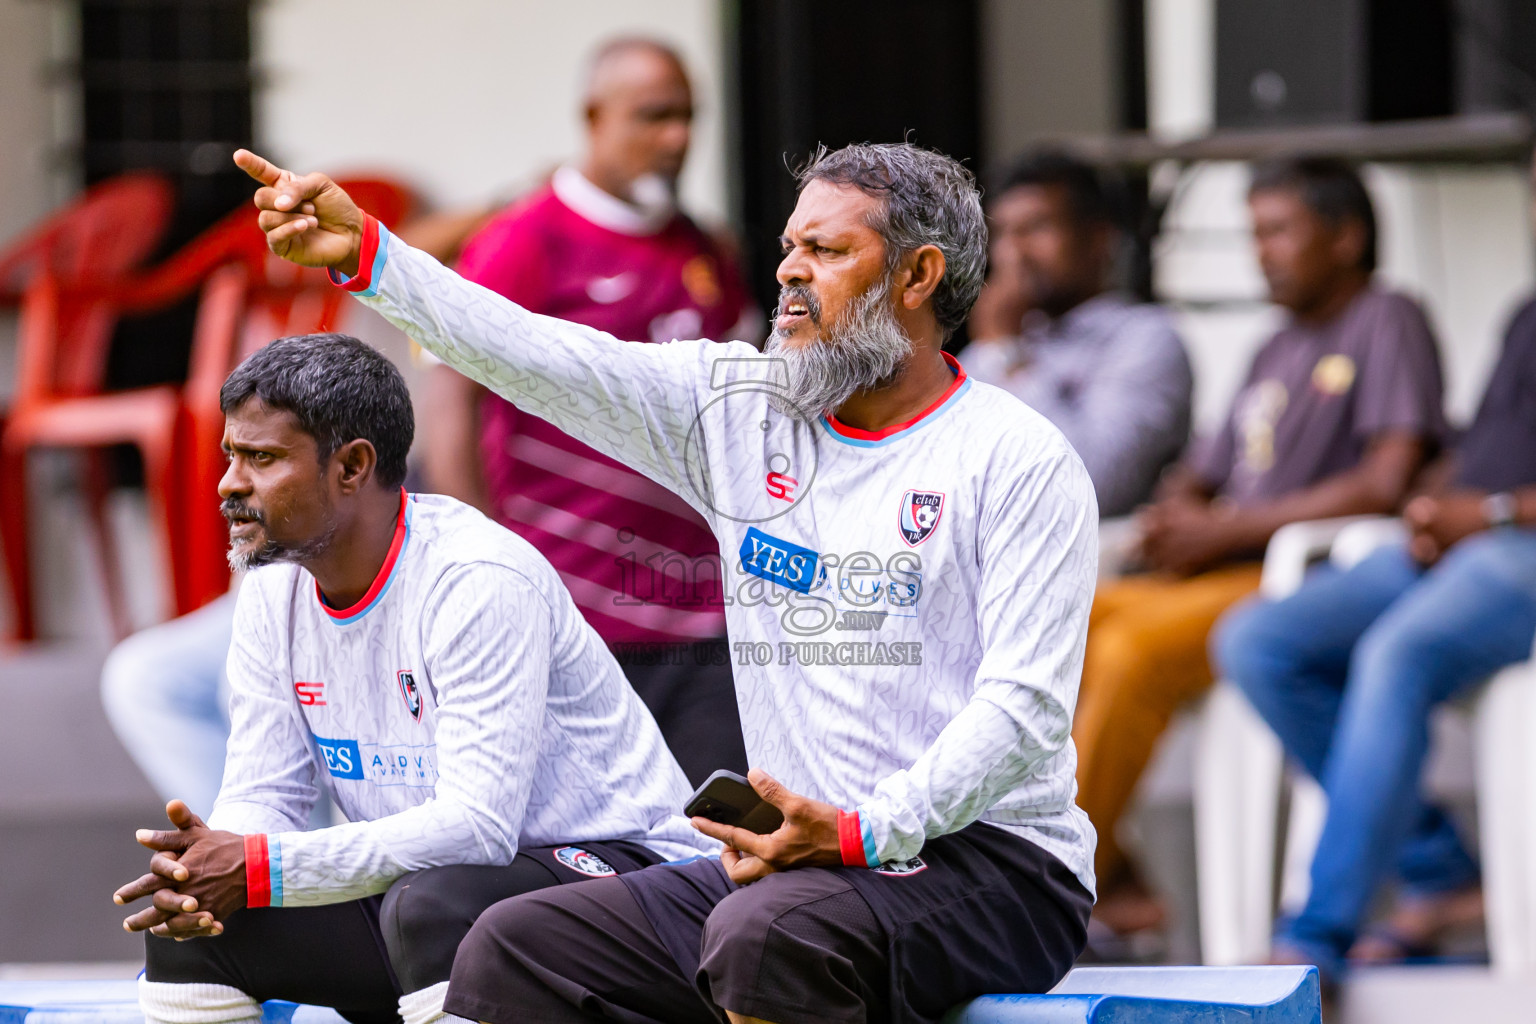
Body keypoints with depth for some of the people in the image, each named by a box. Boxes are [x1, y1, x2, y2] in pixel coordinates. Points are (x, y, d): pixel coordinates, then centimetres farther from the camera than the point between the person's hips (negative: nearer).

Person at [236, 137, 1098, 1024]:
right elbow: (546, 360, 3)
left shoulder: (1020, 461, -6)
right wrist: (363, 252, -8)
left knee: (766, 934, -36)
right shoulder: (739, 405, 11)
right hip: (803, 857, 6)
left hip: (988, 861, -6)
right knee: (513, 950, -8)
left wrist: (860, 835, -26)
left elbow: (1026, 704, -14)